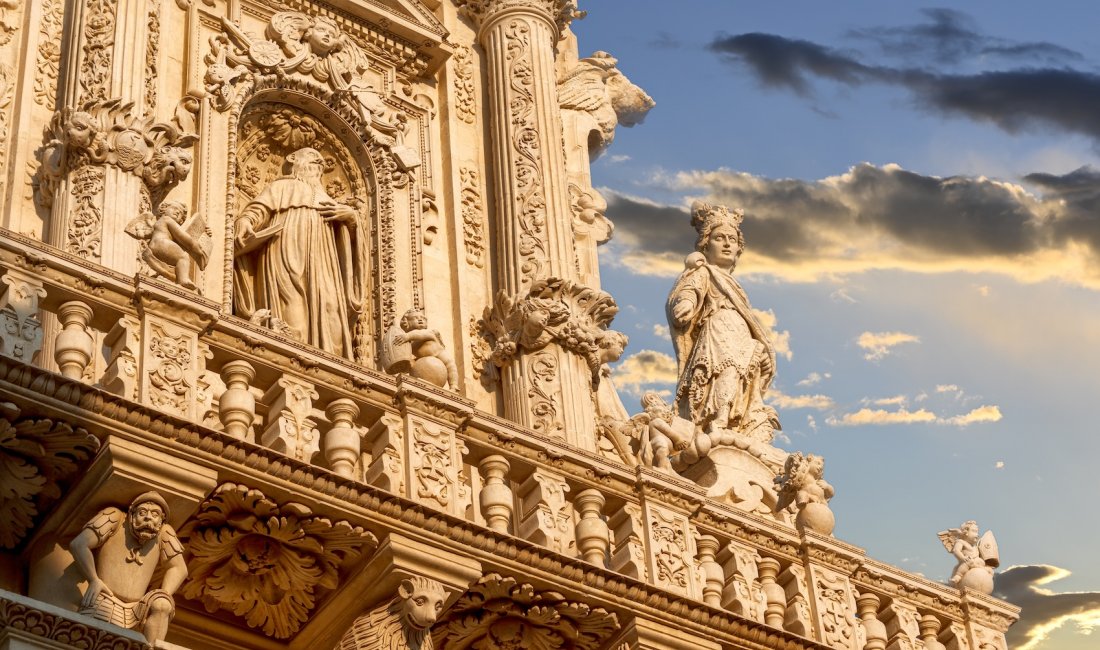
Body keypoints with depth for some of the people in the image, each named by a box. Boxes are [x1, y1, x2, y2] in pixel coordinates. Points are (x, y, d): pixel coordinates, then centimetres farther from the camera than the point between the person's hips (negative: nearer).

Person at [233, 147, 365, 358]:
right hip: (288, 253, -4)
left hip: (319, 261, 4)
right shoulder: (283, 186, 24)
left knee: (326, 309, -14)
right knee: (292, 306, -21)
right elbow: (260, 207, 5)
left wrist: (350, 215, 1)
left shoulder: (325, 198, 36)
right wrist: (245, 220, -17)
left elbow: (345, 230, 25)